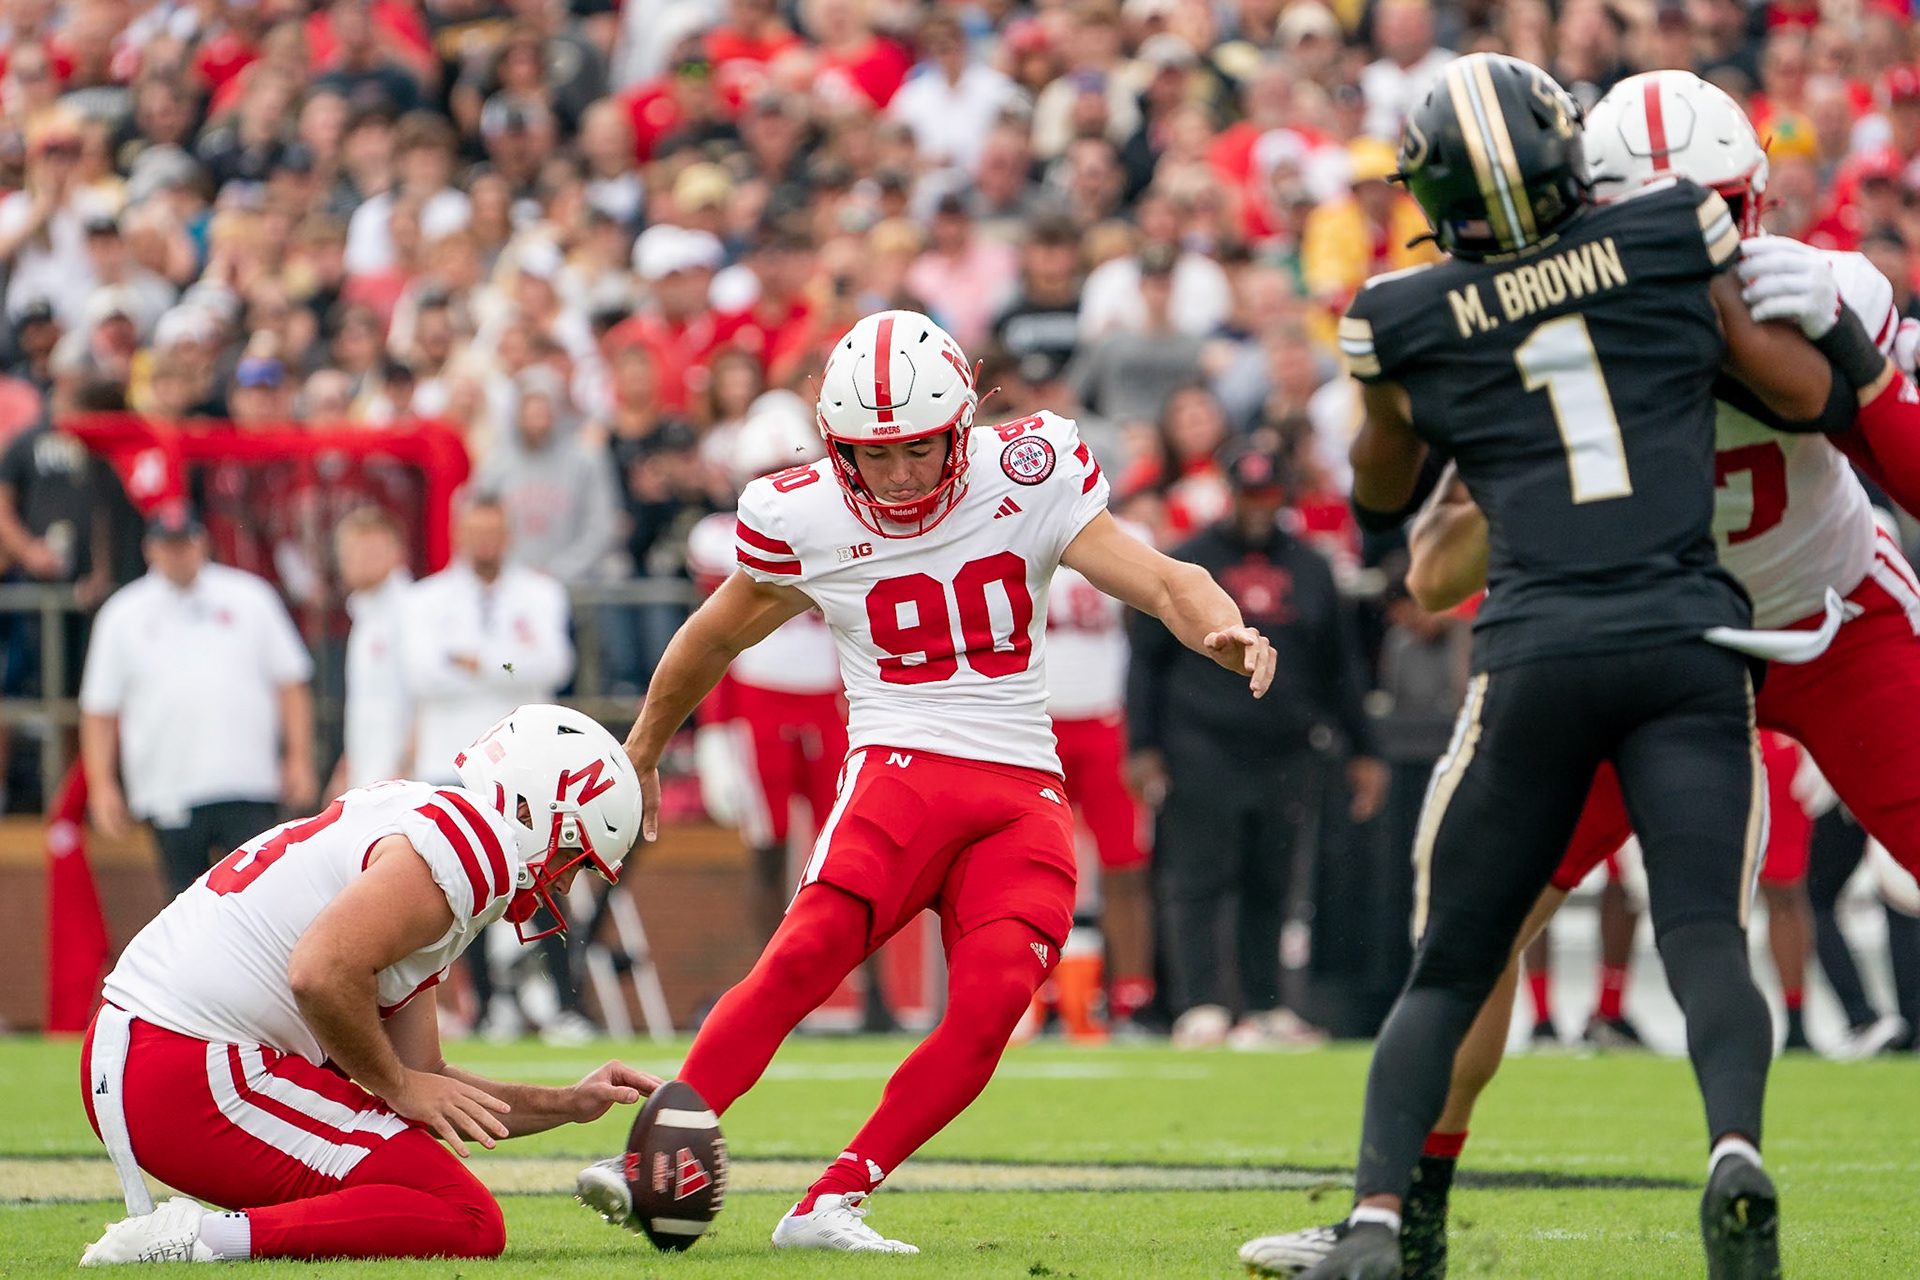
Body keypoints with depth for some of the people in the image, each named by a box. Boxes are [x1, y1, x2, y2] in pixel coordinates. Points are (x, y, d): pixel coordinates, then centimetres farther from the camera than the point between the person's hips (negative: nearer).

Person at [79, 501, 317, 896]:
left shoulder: (249, 598, 9)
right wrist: (101, 785, 1)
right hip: (170, 799, 0)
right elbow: (99, 710, 9)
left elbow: (290, 684, 10)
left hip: (249, 787, 0)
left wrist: (298, 759, 2)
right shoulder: (122, 615, 8)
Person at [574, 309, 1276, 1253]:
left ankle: (830, 1204, -14)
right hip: (901, 767, -1)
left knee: (992, 1003, -20)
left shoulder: (1027, 477, -1)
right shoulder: (803, 519, 1)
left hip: (1024, 793, 1)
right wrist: (640, 753, 31)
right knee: (807, 953, -26)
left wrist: (1224, 631, -23)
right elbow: (718, 635, 18)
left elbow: (1156, 580, 0)